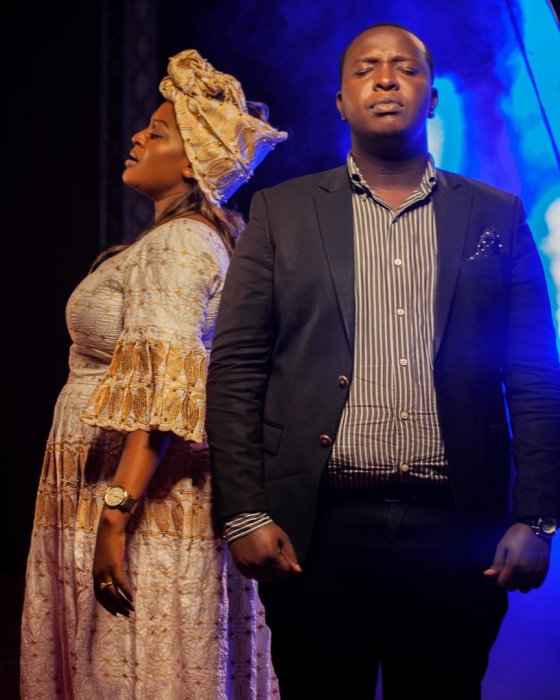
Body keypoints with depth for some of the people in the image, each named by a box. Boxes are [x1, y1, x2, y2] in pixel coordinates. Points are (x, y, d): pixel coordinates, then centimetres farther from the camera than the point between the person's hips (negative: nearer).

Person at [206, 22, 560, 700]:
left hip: (453, 534, 1)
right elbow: (235, 369, 4)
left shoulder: (497, 218, 11)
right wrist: (244, 516, -5)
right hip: (319, 529, 0)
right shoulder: (281, 212, 9)